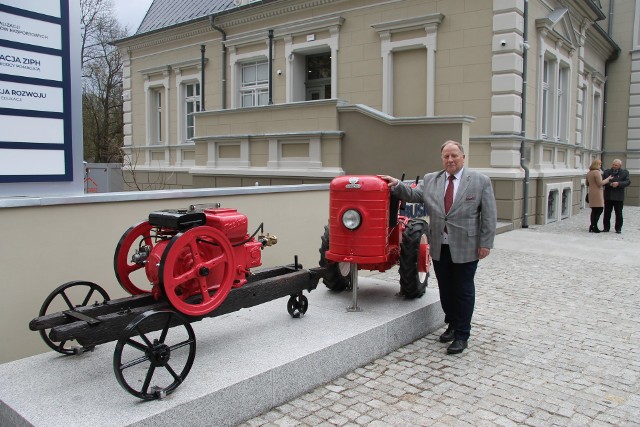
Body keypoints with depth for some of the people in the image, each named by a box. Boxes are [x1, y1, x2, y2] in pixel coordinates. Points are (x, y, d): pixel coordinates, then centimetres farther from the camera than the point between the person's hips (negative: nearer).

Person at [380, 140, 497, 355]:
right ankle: (452, 324, 33)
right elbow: (413, 195, 4)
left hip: (466, 248, -4)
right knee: (445, 289, 15)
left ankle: (462, 335, 15)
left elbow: (489, 215, -5)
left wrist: (485, 243, -9)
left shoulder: (480, 181, -4)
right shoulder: (430, 180, 7)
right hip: (439, 247, 4)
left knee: (463, 291, 5)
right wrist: (397, 184, -13)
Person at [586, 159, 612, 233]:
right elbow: (600, 183, -15)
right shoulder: (597, 172, -14)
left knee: (594, 210, 9)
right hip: (597, 193, -8)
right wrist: (608, 179, -5)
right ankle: (594, 226, -11)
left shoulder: (588, 173, 12)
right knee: (600, 209, -5)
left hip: (591, 193, 8)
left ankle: (592, 227, 8)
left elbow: (587, 184, 20)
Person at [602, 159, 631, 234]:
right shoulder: (607, 172, 8)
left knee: (619, 213, 4)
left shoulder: (625, 173, 5)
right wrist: (610, 184, -19)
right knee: (607, 213, 5)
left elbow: (627, 182, -6)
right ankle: (606, 227, 13)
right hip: (608, 196, 1)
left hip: (618, 197, -1)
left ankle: (618, 228, 11)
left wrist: (618, 183, -20)